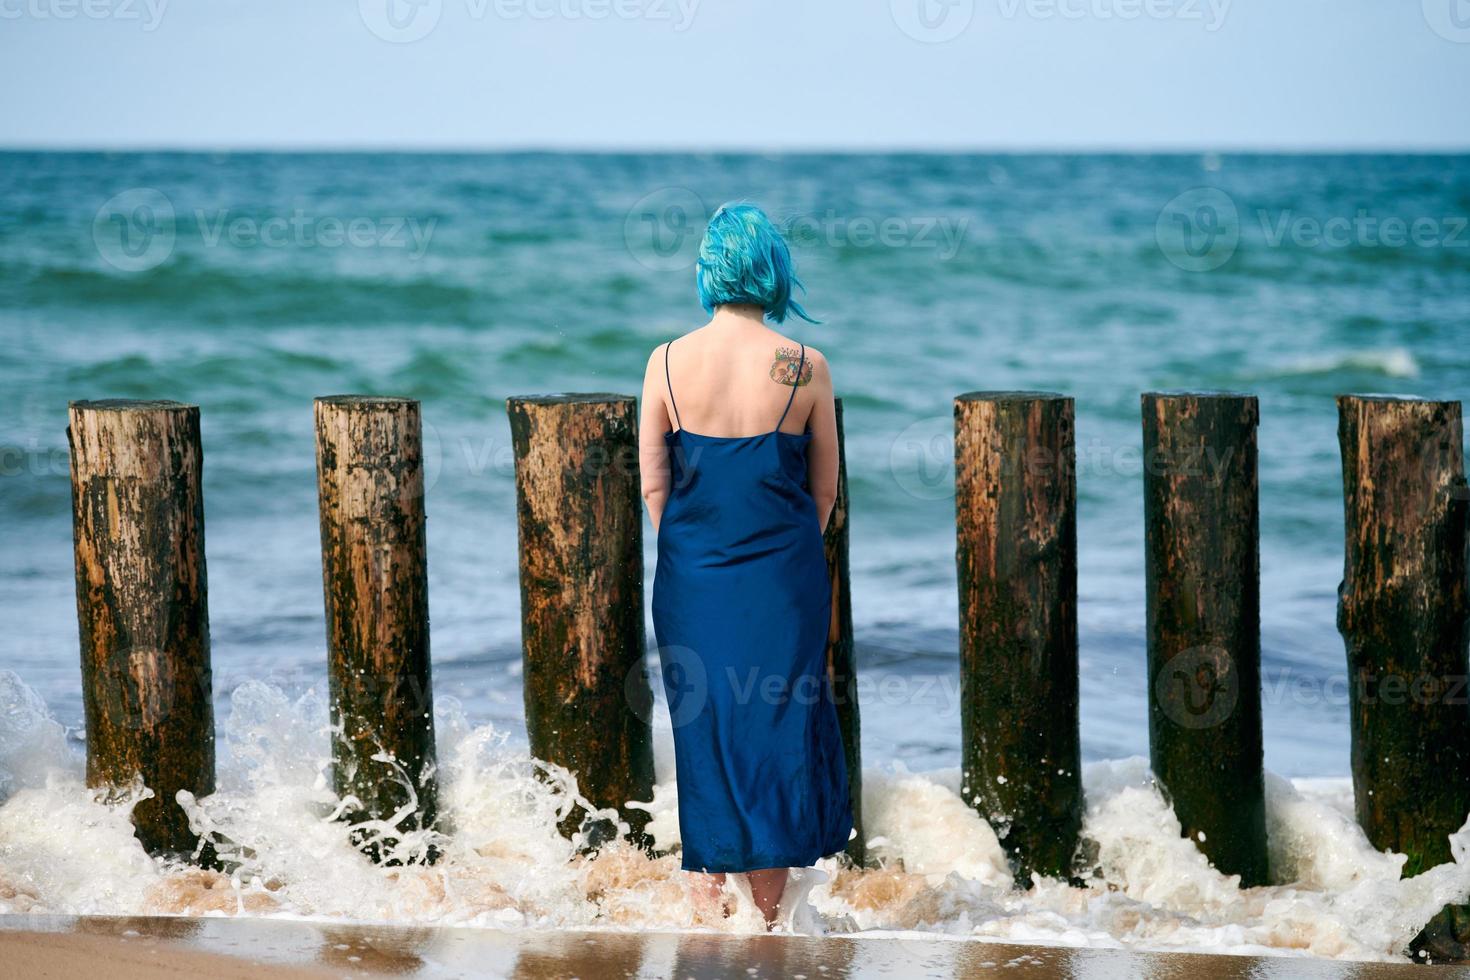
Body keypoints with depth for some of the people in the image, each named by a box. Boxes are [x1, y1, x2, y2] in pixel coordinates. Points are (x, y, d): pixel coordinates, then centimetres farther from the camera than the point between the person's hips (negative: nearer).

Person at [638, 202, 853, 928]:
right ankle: (766, 915, 13)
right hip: (782, 579, -1)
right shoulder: (804, 368, -8)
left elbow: (653, 482, 0)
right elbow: (825, 487, 2)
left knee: (702, 727, 13)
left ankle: (708, 887, 16)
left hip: (692, 576, 1)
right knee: (778, 724, 8)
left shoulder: (667, 362, -5)